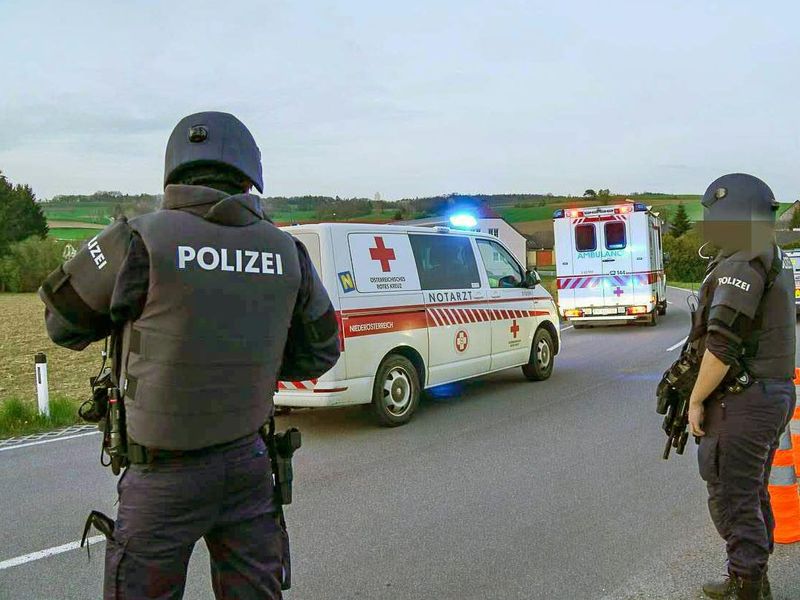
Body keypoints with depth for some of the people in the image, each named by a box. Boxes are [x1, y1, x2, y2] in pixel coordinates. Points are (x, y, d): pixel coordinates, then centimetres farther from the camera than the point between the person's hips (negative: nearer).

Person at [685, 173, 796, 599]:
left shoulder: (742, 263, -18)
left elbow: (723, 344, -24)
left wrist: (696, 400, -15)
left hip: (742, 402, -10)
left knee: (733, 501, -1)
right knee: (752, 495, 19)